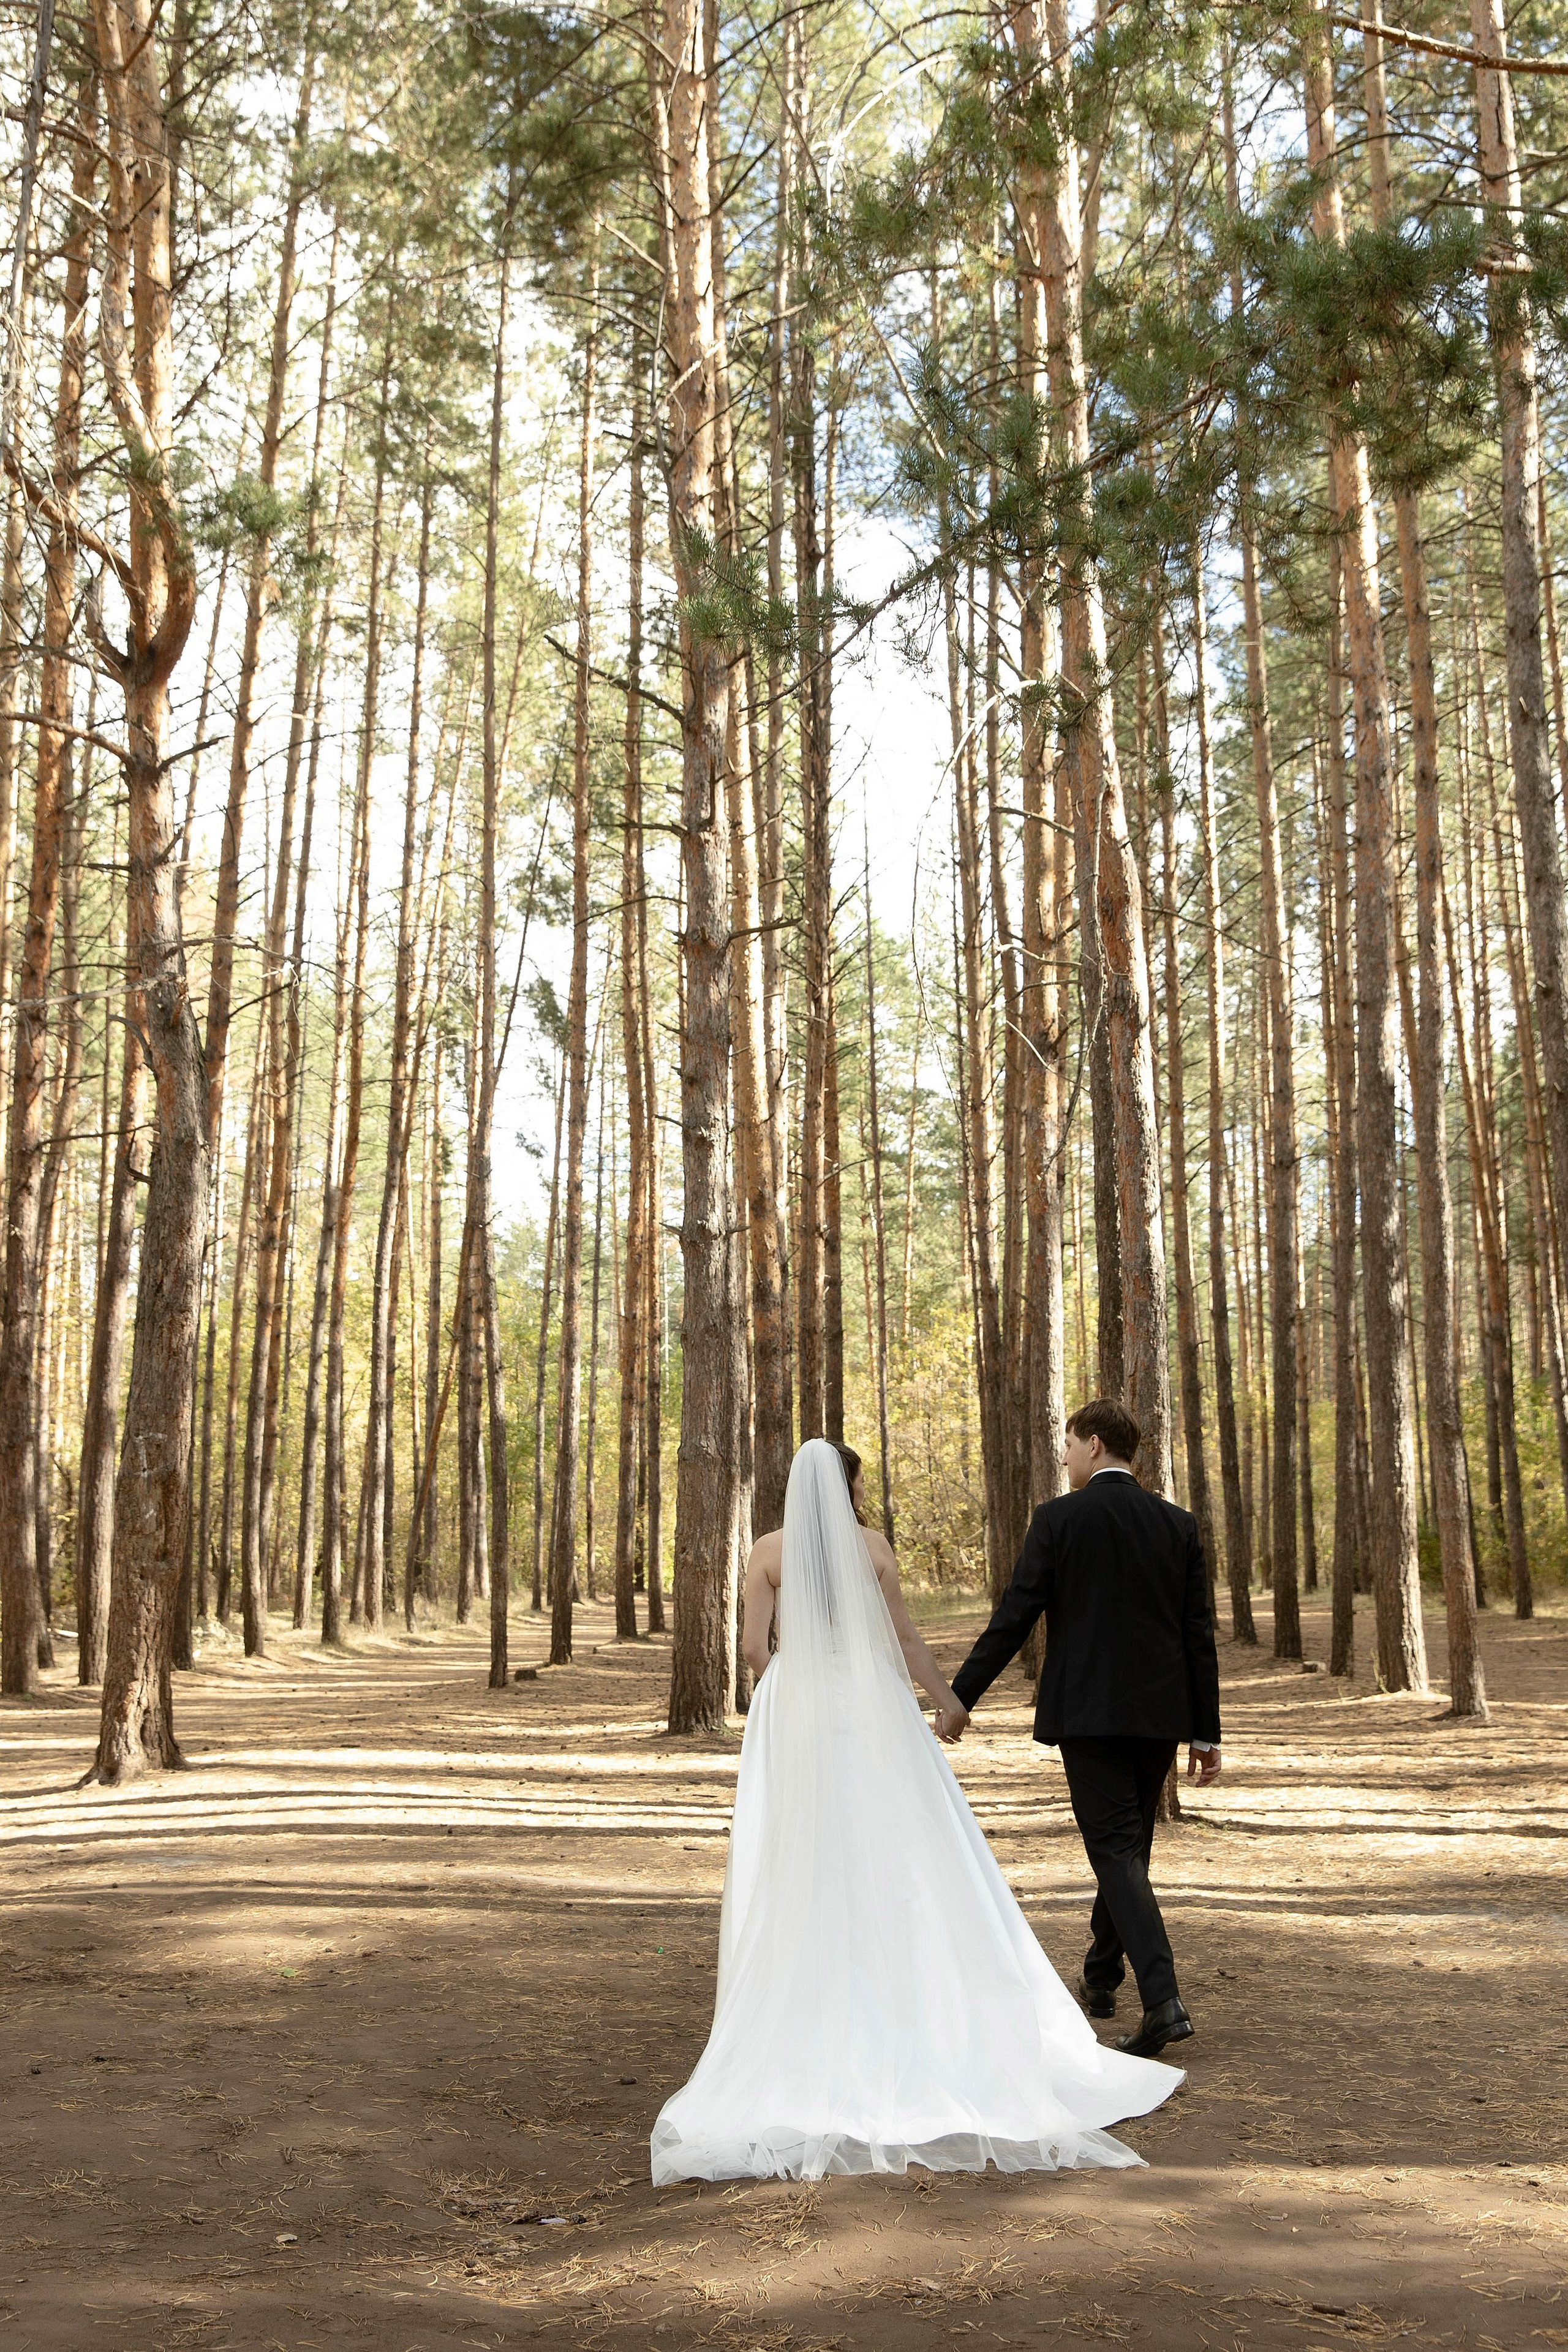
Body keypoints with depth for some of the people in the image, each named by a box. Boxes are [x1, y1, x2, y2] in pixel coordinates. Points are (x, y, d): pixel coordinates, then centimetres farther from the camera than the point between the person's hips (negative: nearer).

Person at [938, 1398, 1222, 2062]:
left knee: (1116, 1851, -3)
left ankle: (1163, 2001, -15)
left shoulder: (1059, 1519, -8)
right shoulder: (1177, 1524, 5)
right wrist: (1206, 1734, 10)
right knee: (1130, 1846, 19)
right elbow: (1199, 1635, 5)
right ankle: (1100, 1980, 34)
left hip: (1088, 1713, -5)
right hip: (1160, 1717, 5)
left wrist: (960, 1697, -2)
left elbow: (1014, 1617, -10)